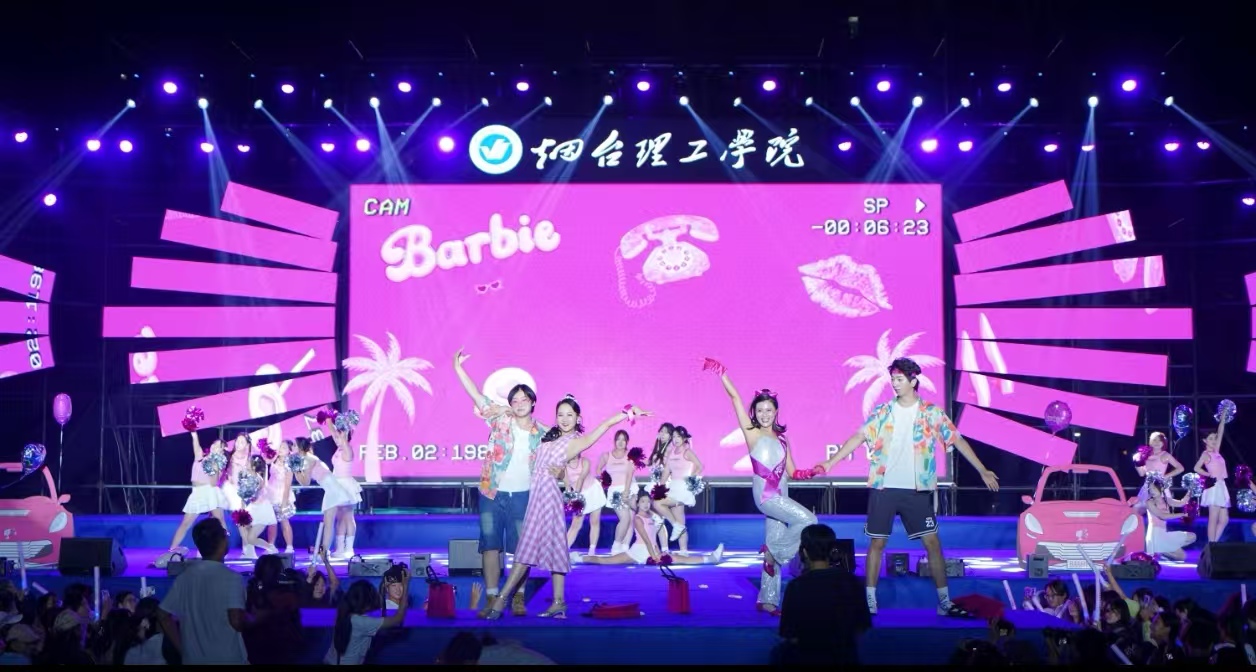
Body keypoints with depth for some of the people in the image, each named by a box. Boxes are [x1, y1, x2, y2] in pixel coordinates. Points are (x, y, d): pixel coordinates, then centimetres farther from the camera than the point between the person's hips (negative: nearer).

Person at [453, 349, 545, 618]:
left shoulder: (543, 434, 2)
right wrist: (458, 368, -21)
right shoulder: (500, 420, -3)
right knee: (490, 545, 3)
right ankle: (492, 598, 10)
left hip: (523, 496, 0)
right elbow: (477, 396, -11)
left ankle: (518, 598, 16)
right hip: (492, 494, 0)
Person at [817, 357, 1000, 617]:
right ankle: (870, 601, 14)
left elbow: (957, 441, 2)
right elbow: (859, 437, -2)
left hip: (917, 490, -1)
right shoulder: (881, 412, 3)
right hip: (883, 488, 1)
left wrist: (983, 471, -2)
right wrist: (831, 462, -10)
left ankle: (945, 602, 11)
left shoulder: (932, 413, 1)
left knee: (932, 542, 0)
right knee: (877, 543, 5)